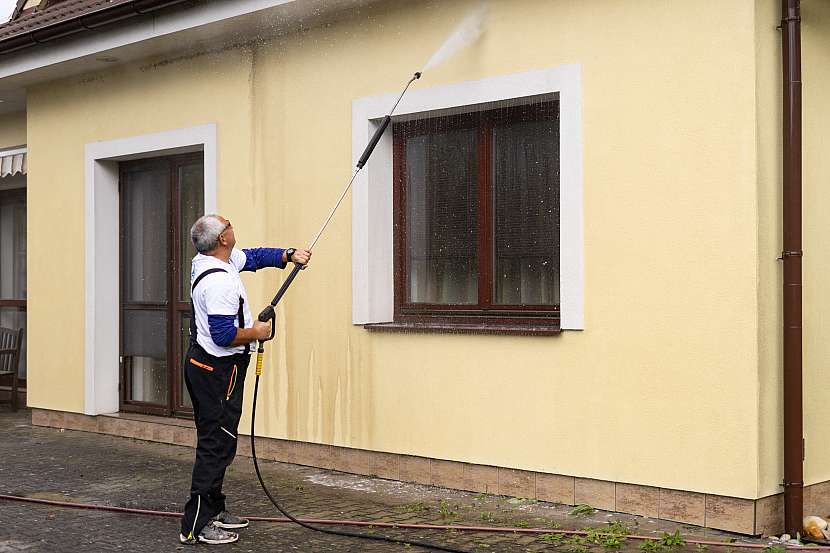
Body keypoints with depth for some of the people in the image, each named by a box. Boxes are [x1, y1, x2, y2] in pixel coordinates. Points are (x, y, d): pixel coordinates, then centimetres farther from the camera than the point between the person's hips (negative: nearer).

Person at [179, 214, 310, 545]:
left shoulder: (207, 261, 8)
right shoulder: (219, 282, -23)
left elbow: (254, 257, 21)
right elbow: (225, 335, -27)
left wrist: (290, 255, 11)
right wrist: (258, 332, -11)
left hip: (202, 365, 11)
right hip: (218, 369, -11)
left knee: (214, 443, 16)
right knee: (217, 446, -8)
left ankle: (213, 511, 25)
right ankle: (196, 526, -6)